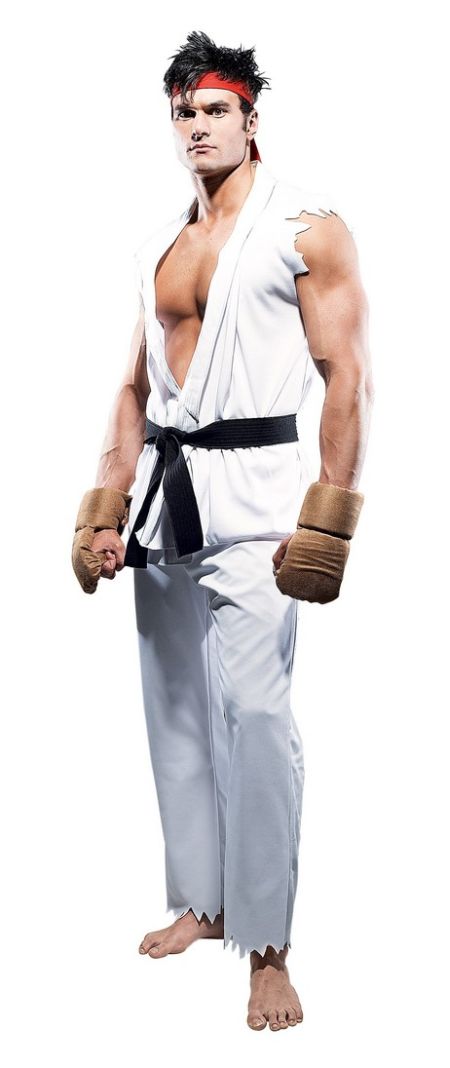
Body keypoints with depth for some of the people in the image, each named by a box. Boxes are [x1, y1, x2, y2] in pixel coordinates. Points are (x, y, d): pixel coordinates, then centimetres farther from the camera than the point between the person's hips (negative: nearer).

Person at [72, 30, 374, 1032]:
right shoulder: (159, 247, 17)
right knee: (174, 708, 10)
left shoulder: (306, 228, -1)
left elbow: (350, 379, -7)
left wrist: (328, 523, -15)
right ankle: (201, 901, 23)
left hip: (251, 487, -7)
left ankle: (268, 946, -4)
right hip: (162, 489, 7)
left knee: (254, 710, -13)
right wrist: (105, 509, 11)